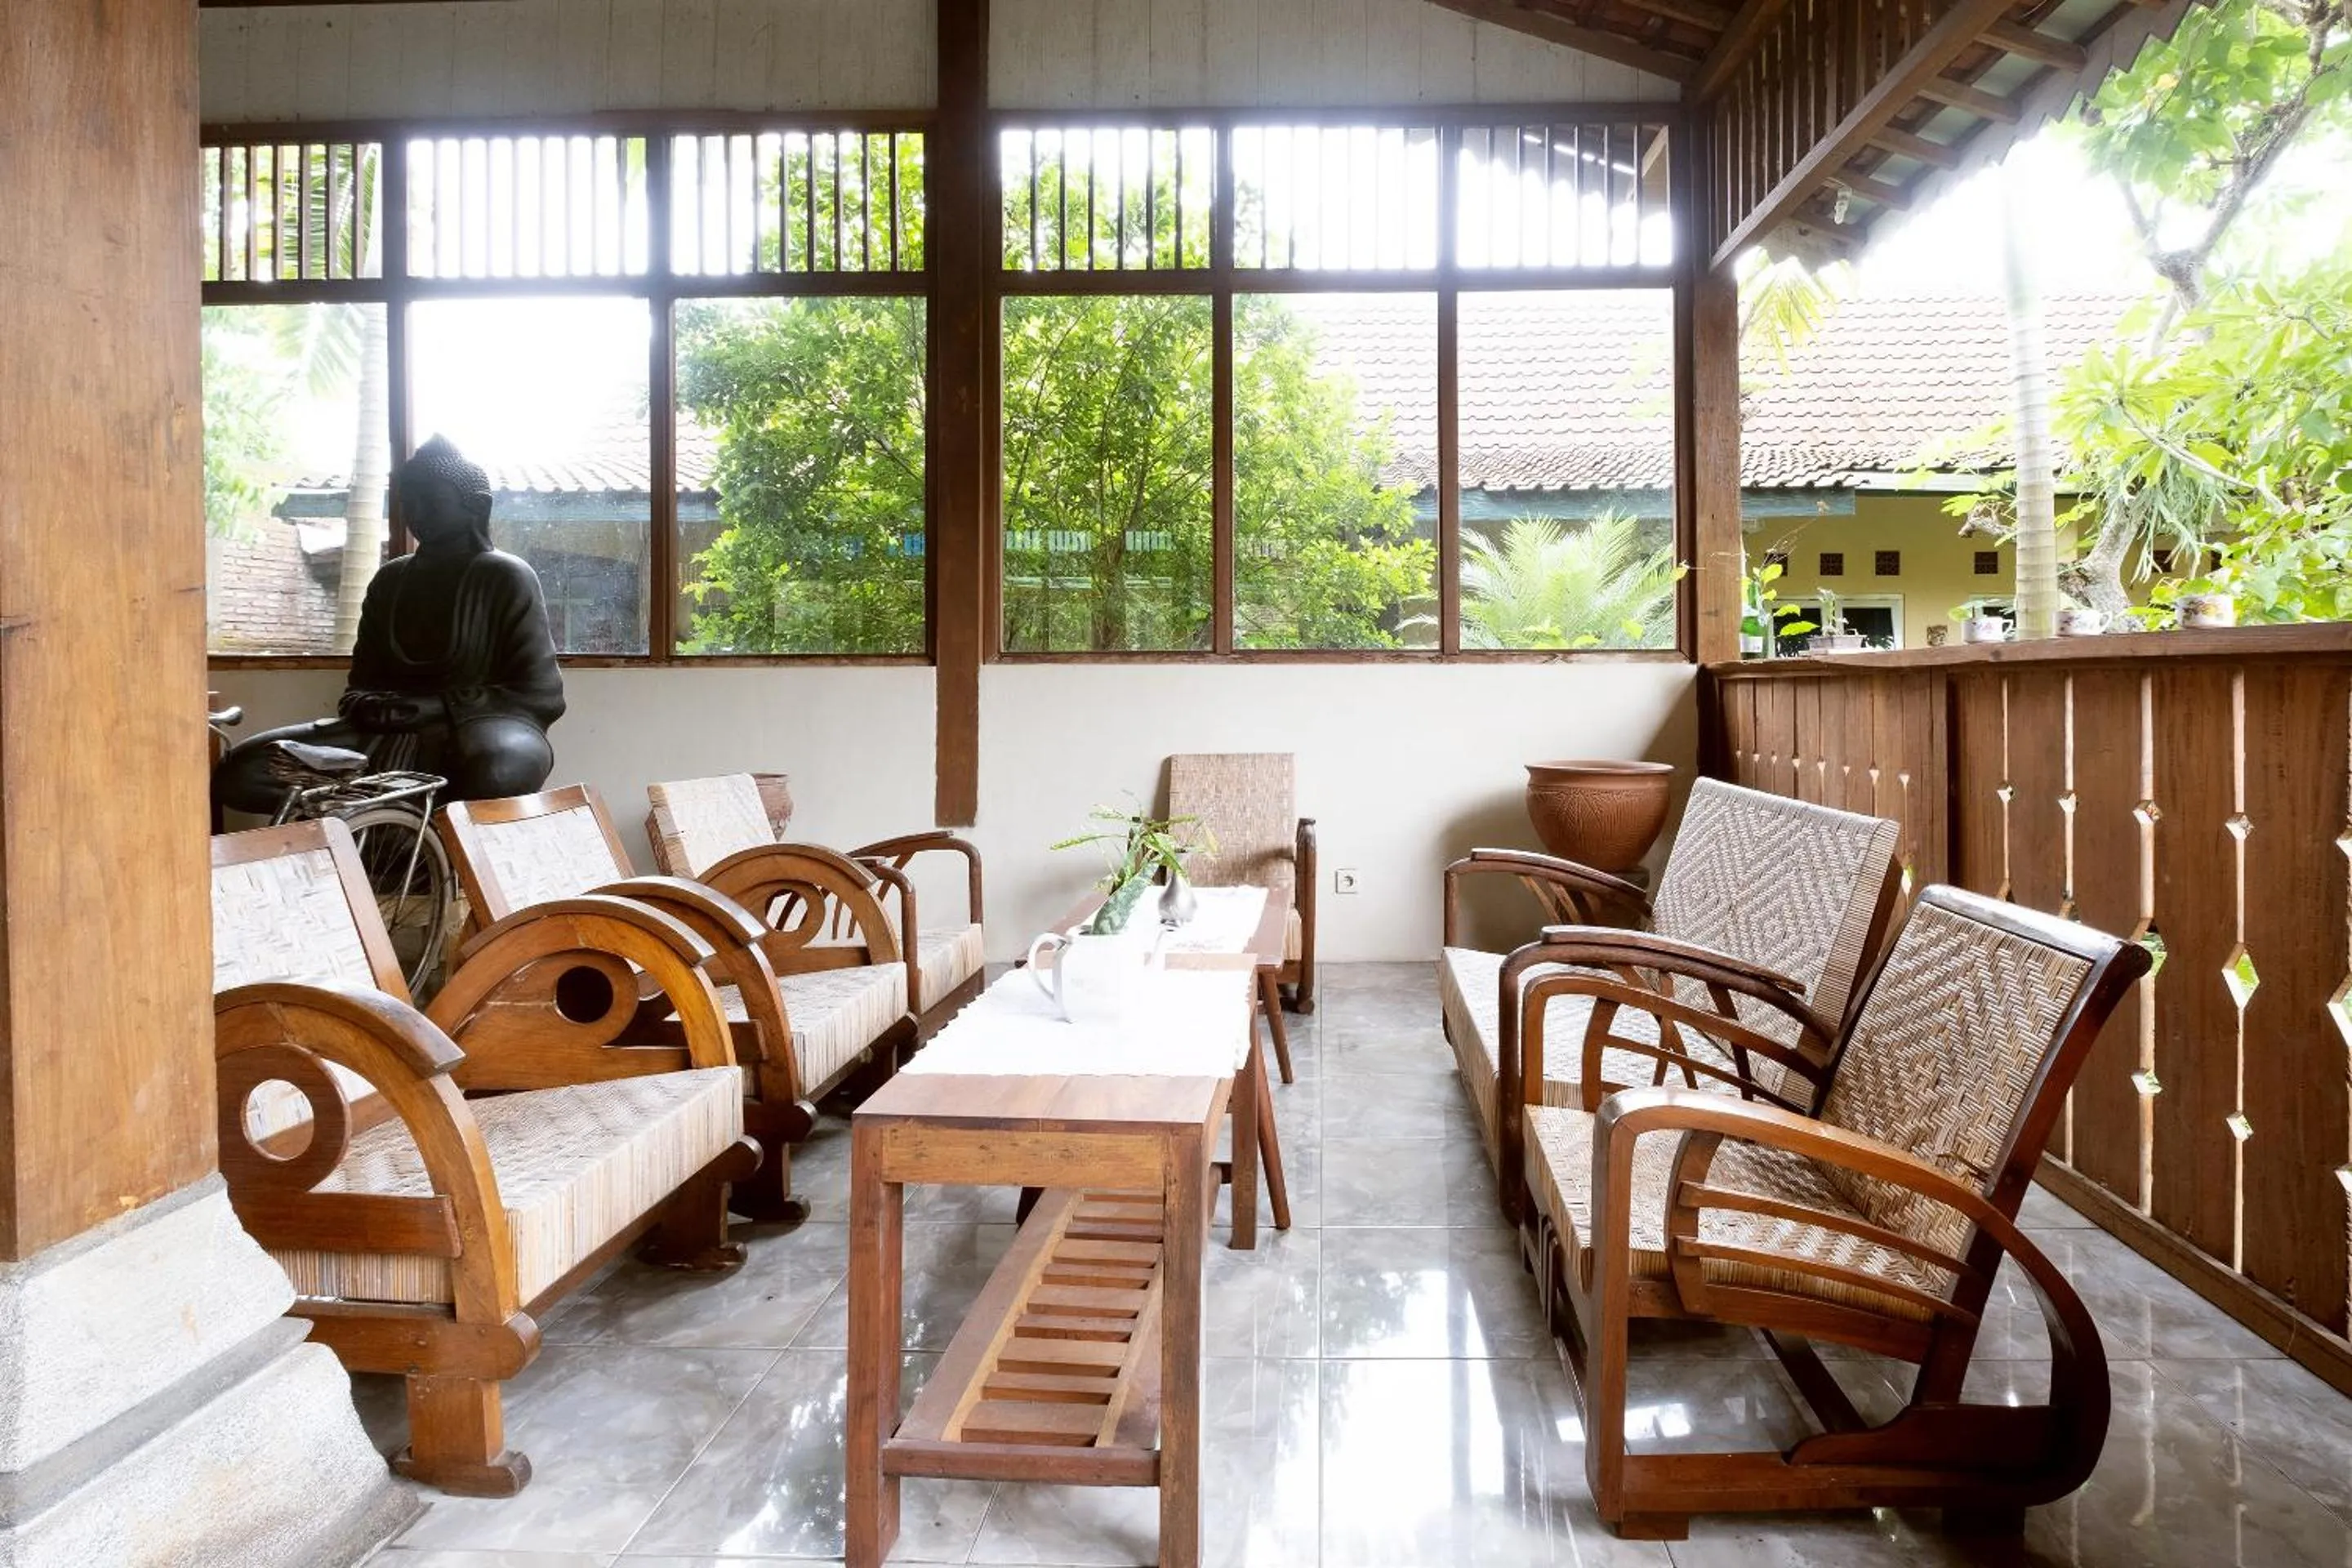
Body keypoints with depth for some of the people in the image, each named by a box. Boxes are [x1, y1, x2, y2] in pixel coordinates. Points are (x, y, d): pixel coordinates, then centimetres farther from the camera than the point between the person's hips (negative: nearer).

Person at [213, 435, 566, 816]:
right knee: (239, 770, -17)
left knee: (507, 759, -44)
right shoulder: (390, 579, 20)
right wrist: (363, 705, -4)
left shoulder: (506, 577, 3)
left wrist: (433, 706, -13)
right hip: (388, 738, 6)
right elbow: (363, 680, 22)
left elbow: (541, 694, -5)